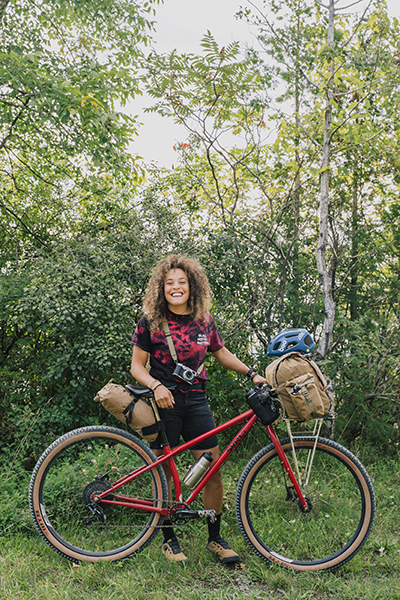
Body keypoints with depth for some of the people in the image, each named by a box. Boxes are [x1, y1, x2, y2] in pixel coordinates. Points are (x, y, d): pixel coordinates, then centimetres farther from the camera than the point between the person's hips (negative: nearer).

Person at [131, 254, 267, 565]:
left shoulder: (204, 320, 6)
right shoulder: (151, 322, -5)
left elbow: (221, 353, 19)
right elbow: (137, 366, -2)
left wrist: (252, 373, 9)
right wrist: (156, 386, -20)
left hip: (196, 401, 3)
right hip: (164, 401, -3)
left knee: (214, 470, 1)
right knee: (164, 473, 4)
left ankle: (215, 538, 19)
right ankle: (169, 539, 22)